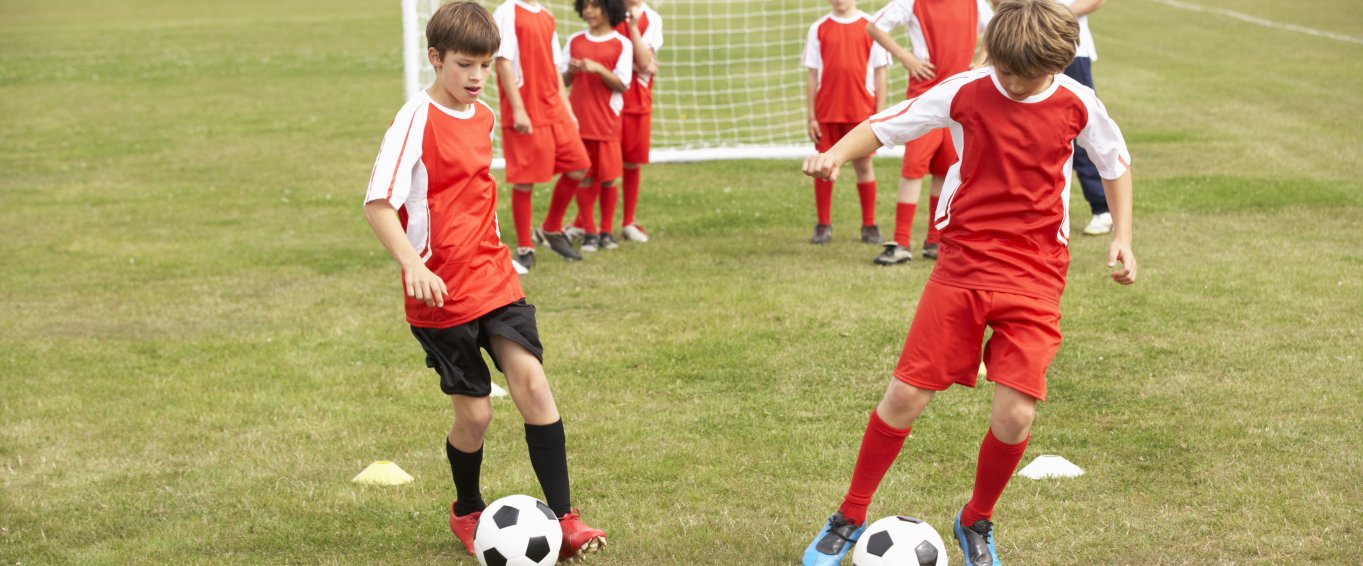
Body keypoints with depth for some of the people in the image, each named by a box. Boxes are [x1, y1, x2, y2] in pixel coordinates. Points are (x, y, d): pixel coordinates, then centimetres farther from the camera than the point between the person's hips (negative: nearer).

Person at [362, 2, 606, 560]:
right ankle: (467, 513, 28)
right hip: (441, 292, -5)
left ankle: (562, 517, -6)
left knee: (532, 381, -9)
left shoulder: (484, 117, 8)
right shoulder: (416, 120, -13)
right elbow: (377, 204, -19)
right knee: (475, 411, 2)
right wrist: (412, 264, -32)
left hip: (494, 277, 5)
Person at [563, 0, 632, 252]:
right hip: (579, 119, 2)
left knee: (608, 178, 1)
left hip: (608, 121, -2)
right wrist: (571, 71, -9)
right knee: (583, 178, 3)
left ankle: (606, 231, 13)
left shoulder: (621, 44, -2)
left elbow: (622, 84, -6)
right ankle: (589, 232, 10)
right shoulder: (575, 41, 8)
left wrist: (598, 69, -19)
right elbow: (564, 81, 13)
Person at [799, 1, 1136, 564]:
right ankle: (849, 518, 17)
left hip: (1034, 277, 0)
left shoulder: (1078, 106, -3)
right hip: (962, 264, 0)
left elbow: (1116, 163, 15)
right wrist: (836, 154, -22)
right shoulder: (965, 92, -7)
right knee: (905, 395, -4)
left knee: (1015, 416, -11)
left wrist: (1121, 237, 7)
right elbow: (885, 125, -3)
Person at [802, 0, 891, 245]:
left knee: (864, 165, 2)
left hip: (861, 111, -1)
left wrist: (880, 114, -1)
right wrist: (811, 117, 1)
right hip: (826, 112, 1)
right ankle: (823, 227, 11)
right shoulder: (819, 29, 6)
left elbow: (880, 74, 4)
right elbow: (812, 76, 6)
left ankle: (869, 226, 10)